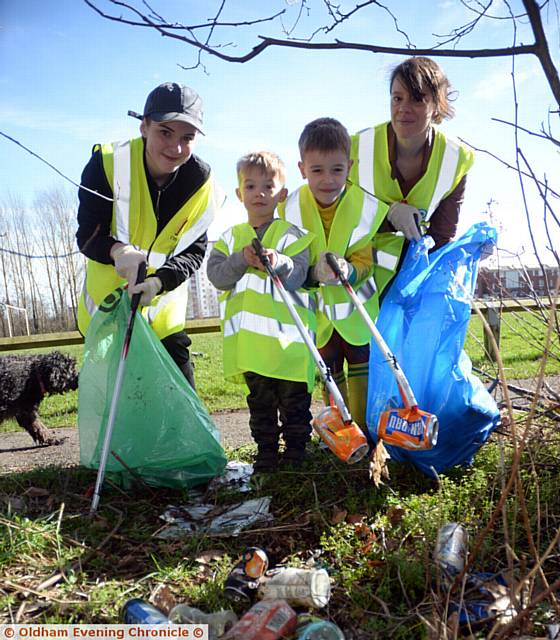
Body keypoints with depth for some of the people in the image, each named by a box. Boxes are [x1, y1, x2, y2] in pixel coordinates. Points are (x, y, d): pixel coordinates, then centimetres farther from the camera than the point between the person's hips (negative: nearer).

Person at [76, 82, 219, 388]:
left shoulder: (201, 183, -14)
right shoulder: (108, 162, -20)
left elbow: (195, 251, -10)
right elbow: (87, 236, -18)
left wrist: (160, 281, -30)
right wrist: (118, 251, -41)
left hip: (162, 308, 1)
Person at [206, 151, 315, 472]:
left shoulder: (292, 233, 0)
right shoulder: (231, 237, 11)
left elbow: (298, 273, -14)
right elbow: (216, 275, -2)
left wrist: (278, 262, -33)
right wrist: (242, 260, -17)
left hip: (288, 335, -3)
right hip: (249, 340, 4)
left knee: (294, 400, 7)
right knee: (259, 403, 16)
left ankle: (296, 452, 24)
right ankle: (266, 453, 30)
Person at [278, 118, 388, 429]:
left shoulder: (367, 206, -19)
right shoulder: (290, 208, -16)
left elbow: (365, 262, -17)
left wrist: (348, 271, -40)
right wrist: (314, 273, -37)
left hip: (356, 306, -1)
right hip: (316, 309, 2)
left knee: (361, 369, 10)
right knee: (329, 373, 17)